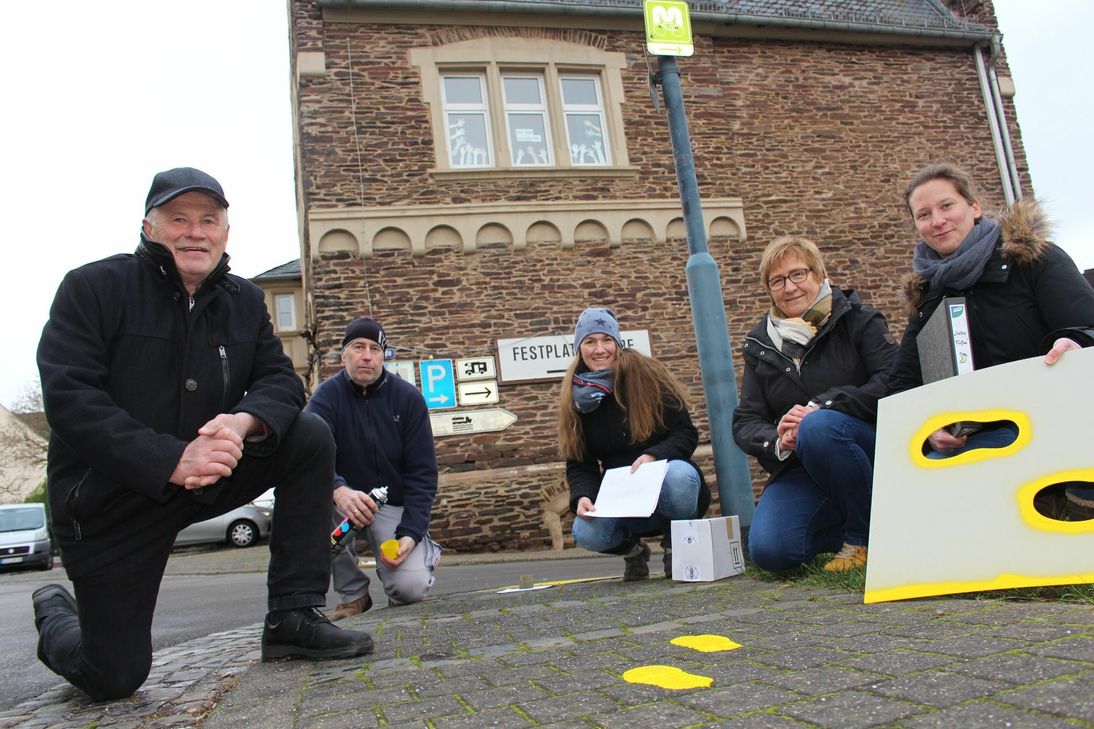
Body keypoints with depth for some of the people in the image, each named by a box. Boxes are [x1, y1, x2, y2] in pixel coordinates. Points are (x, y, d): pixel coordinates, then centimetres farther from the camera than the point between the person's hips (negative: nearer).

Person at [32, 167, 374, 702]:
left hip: (208, 473, 5)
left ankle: (293, 618, -12)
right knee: (114, 679, -3)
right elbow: (68, 398, -22)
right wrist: (171, 461, -32)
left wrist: (245, 420, -27)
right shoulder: (91, 287, -11)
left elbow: (280, 380, -2)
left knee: (310, 439, -17)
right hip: (107, 495, -4)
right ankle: (55, 614, 35)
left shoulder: (245, 301, 4)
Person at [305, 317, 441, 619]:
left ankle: (424, 552, 17)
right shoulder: (327, 396, -8)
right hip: (346, 498, 2)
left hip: (395, 504, -1)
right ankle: (353, 594, -9)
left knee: (411, 589, -24)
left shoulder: (409, 398, -7)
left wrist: (411, 533, -19)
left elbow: (422, 472, -7)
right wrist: (338, 490, -46)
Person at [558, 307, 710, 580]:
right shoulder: (577, 398, 2)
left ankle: (675, 545, -4)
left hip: (664, 481, -2)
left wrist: (653, 455, -25)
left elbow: (687, 434, -6)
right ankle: (632, 549, 9)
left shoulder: (648, 376, -6)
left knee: (679, 473, -37)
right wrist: (582, 497, -19)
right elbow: (578, 464, 2)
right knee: (587, 534, -28)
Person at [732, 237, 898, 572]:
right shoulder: (760, 344, 9)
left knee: (818, 427, -36)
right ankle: (844, 527, 9)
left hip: (865, 447, -3)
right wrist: (778, 441, -18)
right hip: (798, 468, 3)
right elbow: (745, 423, 4)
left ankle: (865, 535, -12)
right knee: (769, 550, -22)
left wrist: (820, 408, -22)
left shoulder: (857, 320, 0)